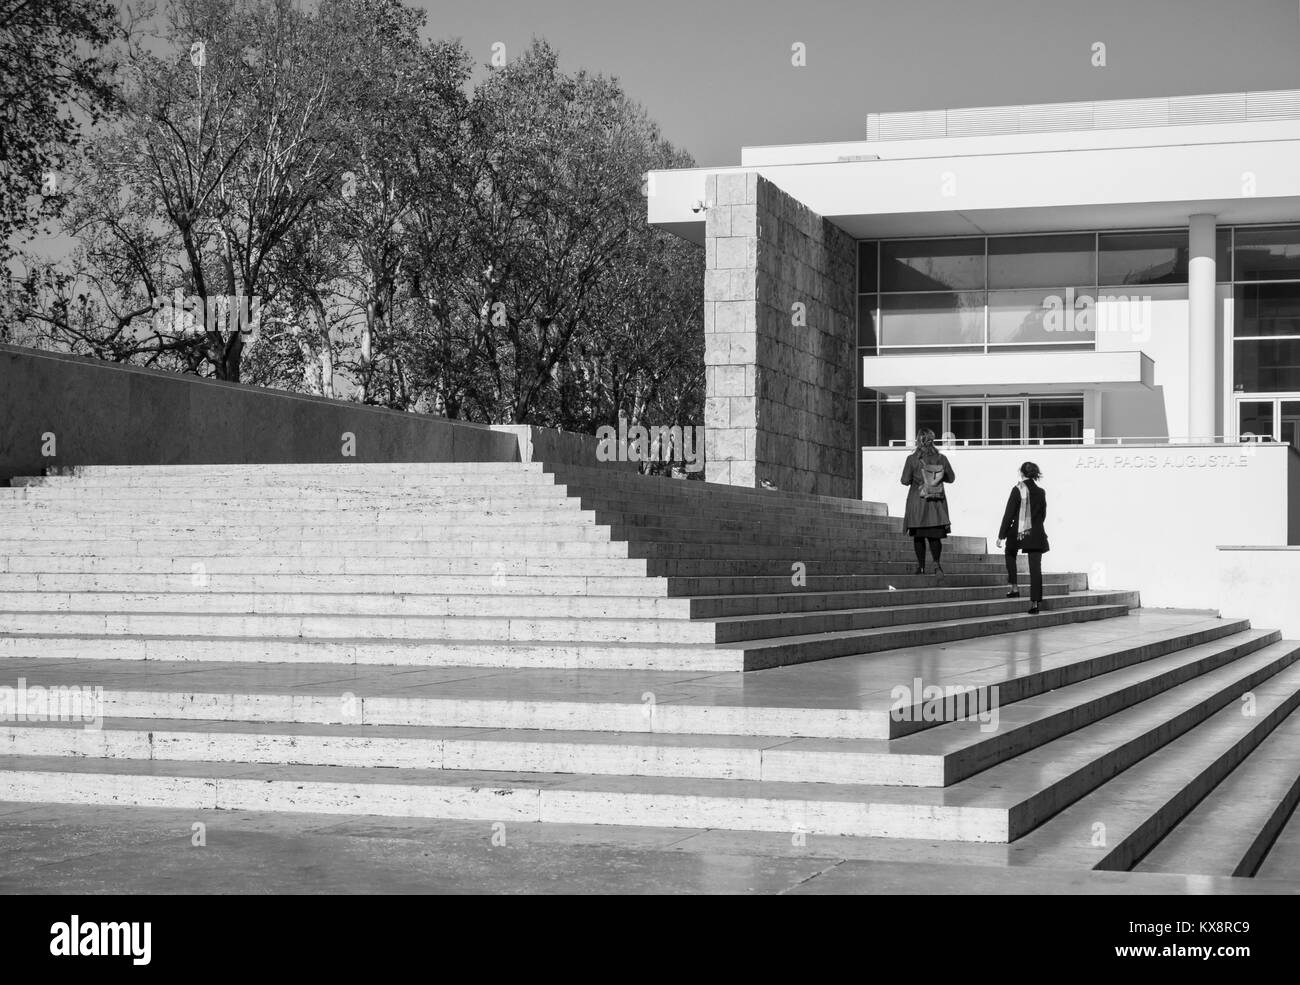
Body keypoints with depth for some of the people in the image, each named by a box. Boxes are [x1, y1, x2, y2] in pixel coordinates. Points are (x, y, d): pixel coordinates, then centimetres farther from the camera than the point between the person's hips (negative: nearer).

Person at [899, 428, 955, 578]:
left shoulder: (912, 459, -10)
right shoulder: (941, 458, -2)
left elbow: (905, 480, -8)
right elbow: (951, 478, 7)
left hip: (917, 500, -2)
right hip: (937, 500, 2)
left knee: (918, 536, 10)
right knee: (935, 535, 4)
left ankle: (921, 566, 11)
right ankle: (937, 563, -13)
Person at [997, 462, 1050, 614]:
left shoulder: (1018, 490, -10)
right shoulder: (1041, 492, 3)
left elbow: (1008, 514, -10)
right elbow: (1043, 515, 13)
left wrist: (1001, 535, -7)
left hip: (1018, 532, -3)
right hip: (1037, 533, 3)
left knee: (1010, 554, 26)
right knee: (1035, 568, 3)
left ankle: (1015, 587, 17)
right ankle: (1034, 602, -2)